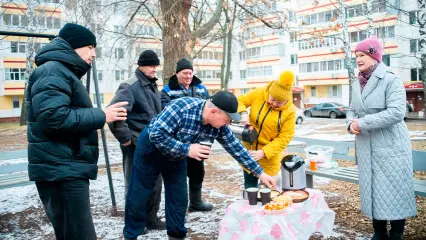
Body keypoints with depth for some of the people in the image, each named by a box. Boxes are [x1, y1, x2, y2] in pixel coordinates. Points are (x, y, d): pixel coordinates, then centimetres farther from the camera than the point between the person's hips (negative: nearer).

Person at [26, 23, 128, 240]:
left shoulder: (64, 73, 22)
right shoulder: (53, 71, -12)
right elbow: (54, 117, -26)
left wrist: (99, 115, 16)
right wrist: (101, 116, -18)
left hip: (67, 168, 11)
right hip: (61, 170, -11)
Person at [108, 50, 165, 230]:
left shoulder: (153, 86, 13)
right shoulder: (130, 87, -15)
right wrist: (124, 137, -19)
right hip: (136, 145, -8)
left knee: (155, 183, 15)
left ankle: (151, 217, 29)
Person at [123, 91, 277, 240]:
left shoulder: (219, 127, -16)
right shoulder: (181, 107, -36)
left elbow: (236, 148, -7)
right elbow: (156, 134, -34)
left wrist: (260, 173, -6)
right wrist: (187, 149, -35)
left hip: (176, 157, 5)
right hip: (151, 148, -5)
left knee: (179, 199, 6)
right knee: (138, 197, 4)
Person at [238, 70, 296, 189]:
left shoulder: (290, 110, -15)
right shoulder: (258, 94, -12)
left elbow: (285, 137, -16)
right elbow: (239, 101, 0)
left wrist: (264, 152, -25)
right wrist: (243, 113, -23)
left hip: (270, 156, -2)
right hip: (249, 150, 2)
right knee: (250, 187, 14)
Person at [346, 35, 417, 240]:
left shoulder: (391, 80, -11)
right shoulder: (356, 84, 11)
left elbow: (396, 112, -21)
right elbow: (352, 110, 16)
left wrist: (362, 123, -21)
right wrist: (351, 123, -7)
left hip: (390, 146, -6)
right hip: (366, 147, 7)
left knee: (394, 192, 1)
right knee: (372, 191, 13)